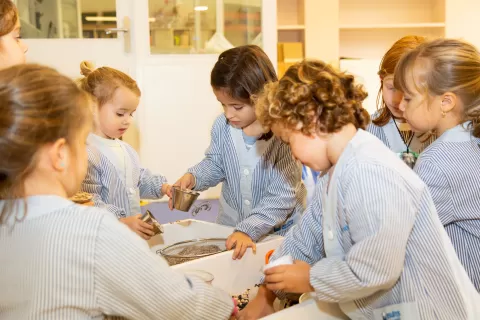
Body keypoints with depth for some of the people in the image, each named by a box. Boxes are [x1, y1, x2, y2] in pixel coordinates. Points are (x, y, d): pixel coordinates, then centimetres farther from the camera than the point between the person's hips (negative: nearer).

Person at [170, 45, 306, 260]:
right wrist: (193, 177, -9)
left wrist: (249, 230, -28)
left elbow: (282, 197, -20)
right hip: (230, 225, 3)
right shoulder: (222, 126, -6)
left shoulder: (284, 133, -20)